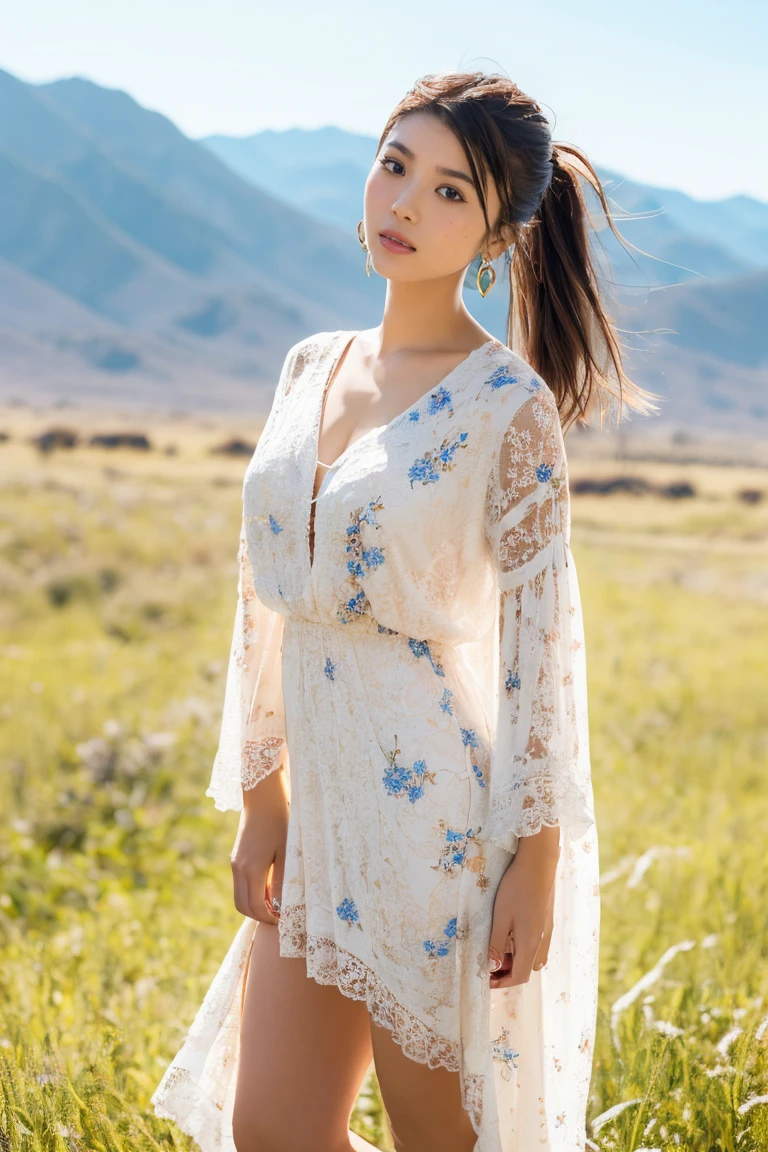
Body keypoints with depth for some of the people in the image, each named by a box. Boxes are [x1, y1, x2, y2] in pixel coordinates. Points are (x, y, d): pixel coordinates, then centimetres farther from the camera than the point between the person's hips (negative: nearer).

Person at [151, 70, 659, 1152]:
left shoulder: (507, 404, -11)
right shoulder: (310, 369, 8)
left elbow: (541, 639, -11)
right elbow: (267, 599, 12)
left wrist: (538, 861, -13)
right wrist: (259, 801, 12)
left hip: (451, 819, -6)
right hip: (327, 821, 7)